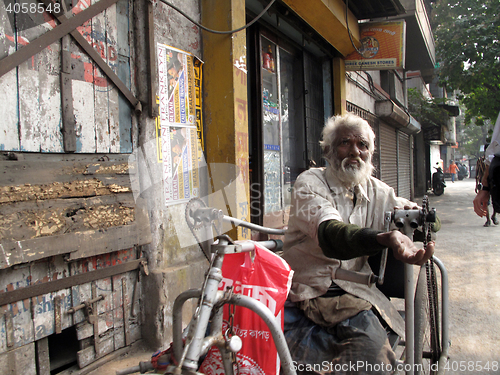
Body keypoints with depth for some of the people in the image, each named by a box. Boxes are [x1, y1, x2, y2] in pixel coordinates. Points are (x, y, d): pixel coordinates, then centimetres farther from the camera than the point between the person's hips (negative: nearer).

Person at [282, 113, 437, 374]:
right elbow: (331, 235, -27)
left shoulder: (376, 191, 10)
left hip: (353, 290, 4)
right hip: (308, 291, -3)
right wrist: (385, 238, -46)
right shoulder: (310, 183, -8)